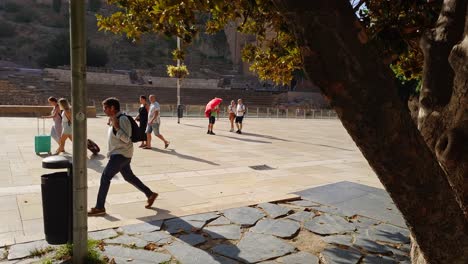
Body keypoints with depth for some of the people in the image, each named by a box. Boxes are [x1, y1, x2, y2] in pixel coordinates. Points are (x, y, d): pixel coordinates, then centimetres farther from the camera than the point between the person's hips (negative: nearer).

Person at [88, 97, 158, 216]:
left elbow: (126, 139, -23)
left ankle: (100, 208, -5)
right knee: (129, 177, 17)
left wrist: (116, 127, -26)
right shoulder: (115, 119, 12)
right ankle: (150, 194, 28)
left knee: (105, 177, -11)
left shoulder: (122, 119, -18)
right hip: (117, 154, 10)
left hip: (121, 154, -10)